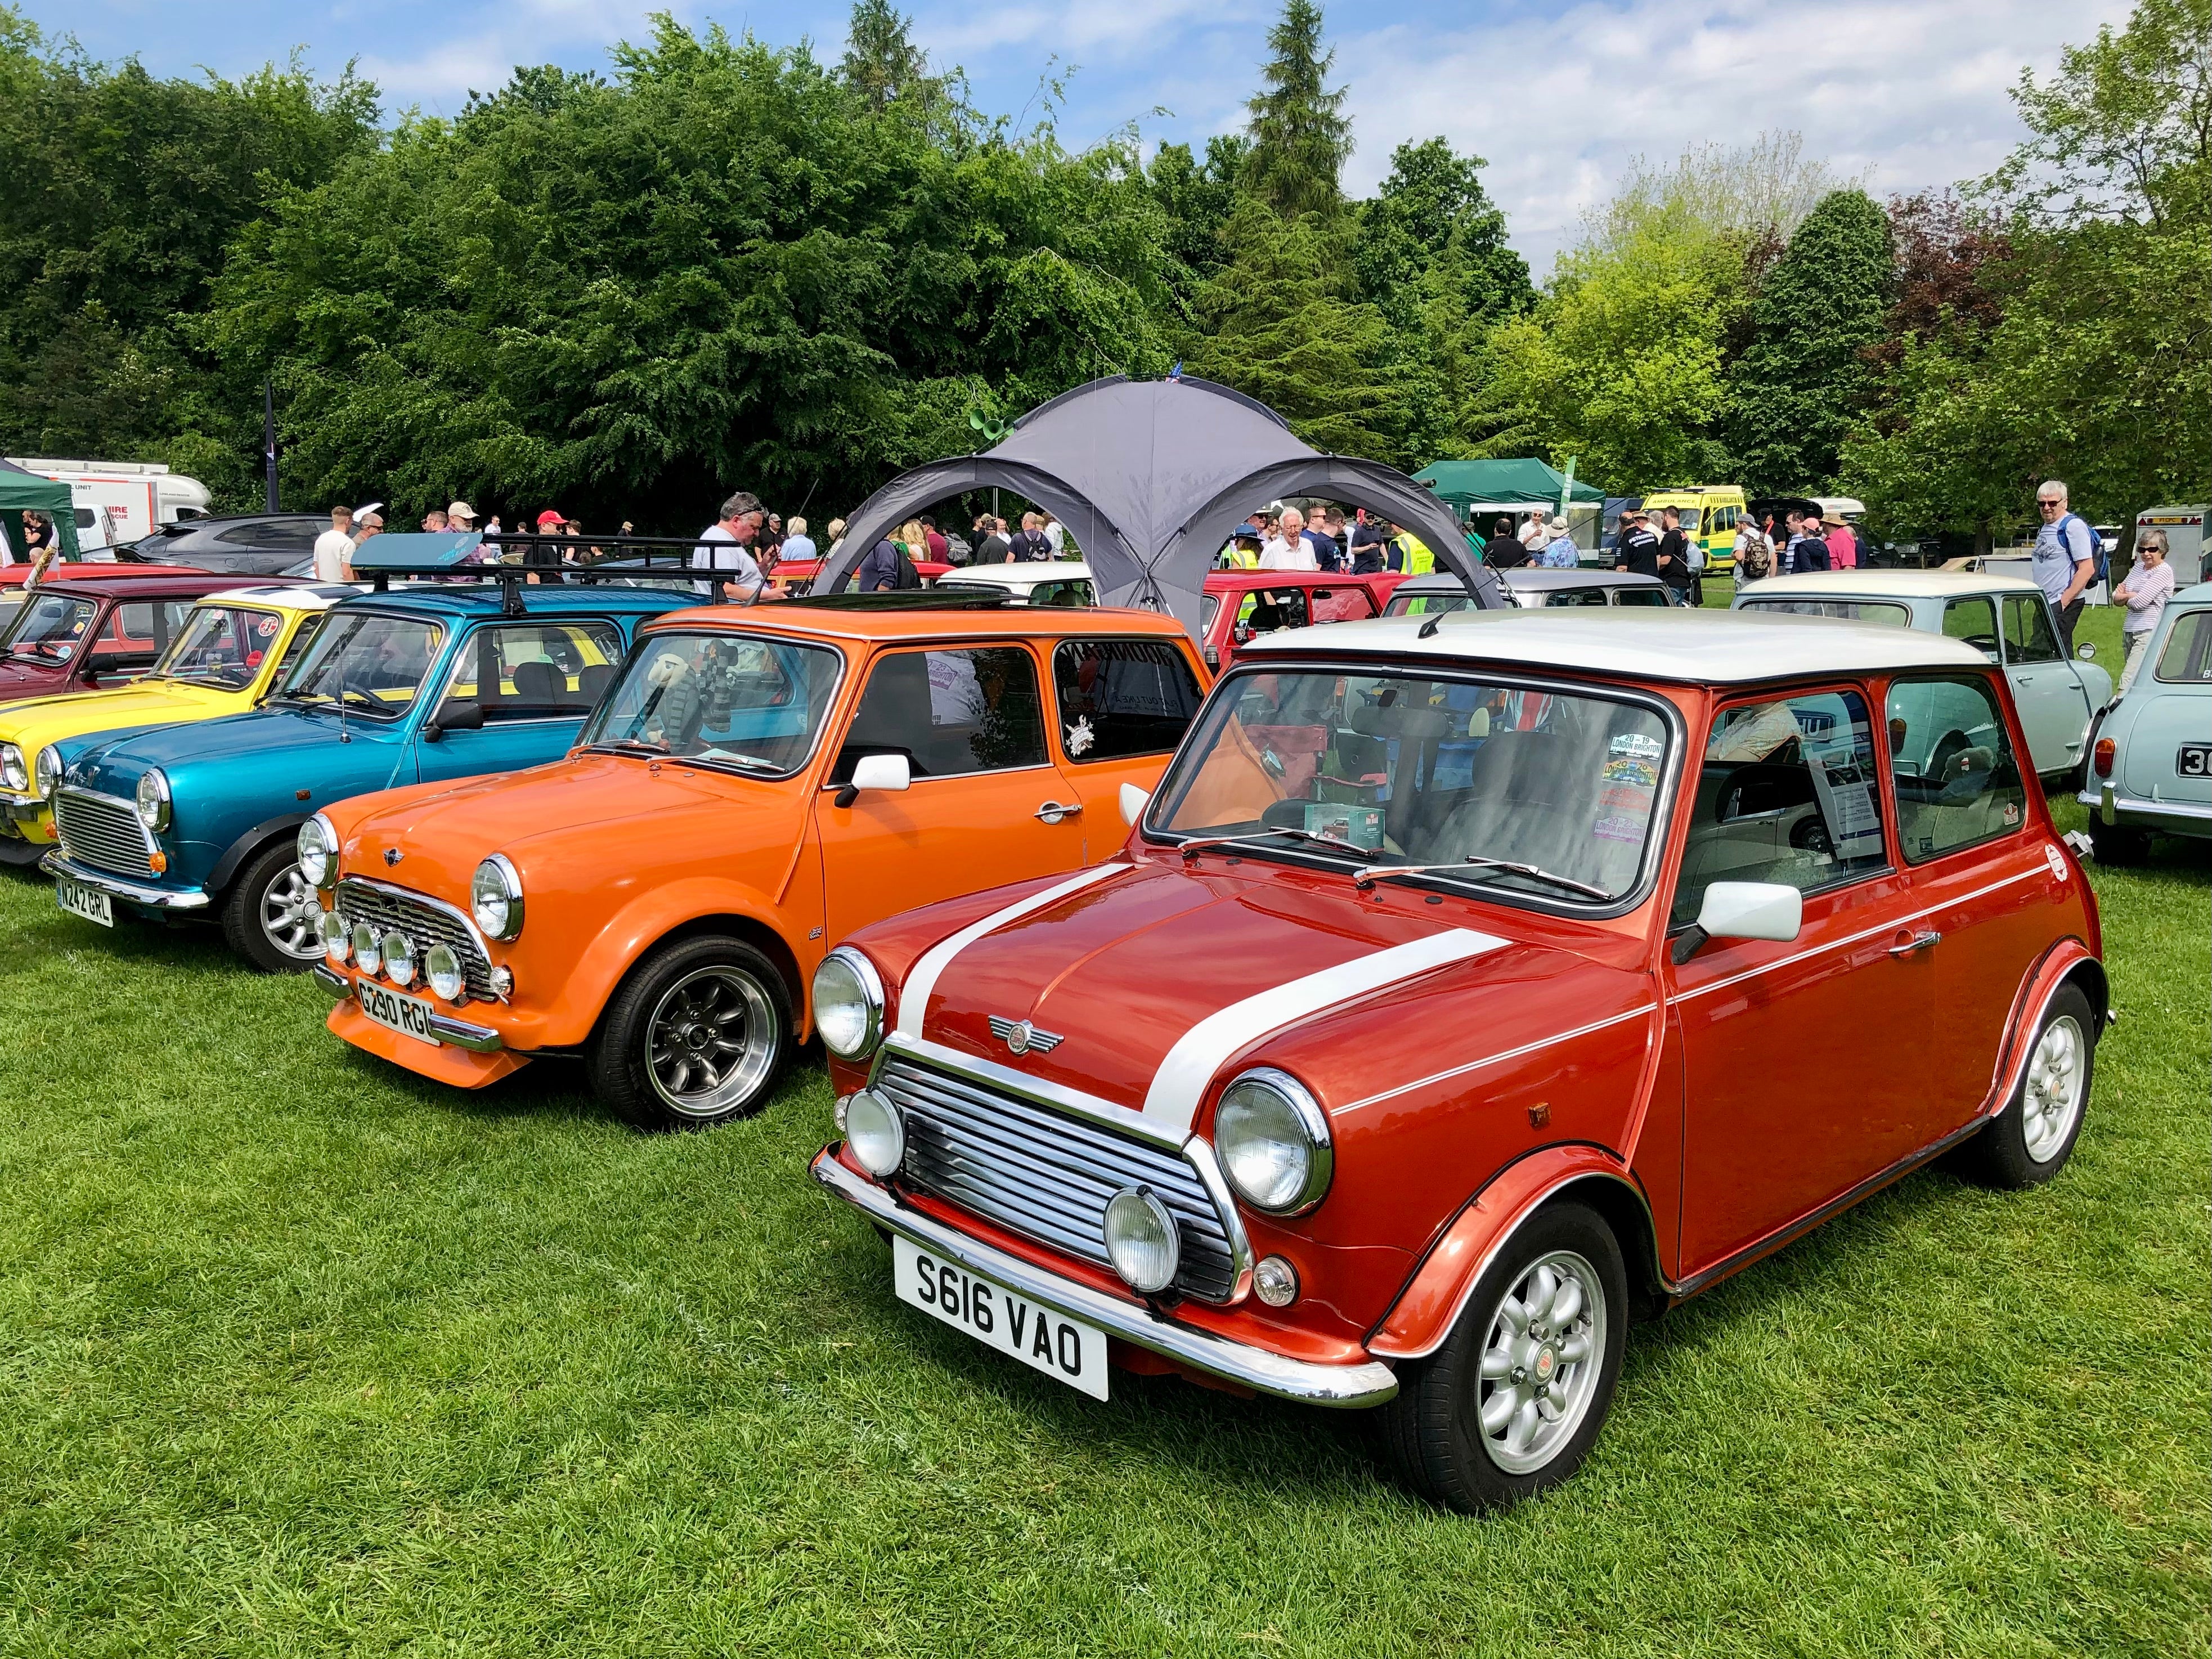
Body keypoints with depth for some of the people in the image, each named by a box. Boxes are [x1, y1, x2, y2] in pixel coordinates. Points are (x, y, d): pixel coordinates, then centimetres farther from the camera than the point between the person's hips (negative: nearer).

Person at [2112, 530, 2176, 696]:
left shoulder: (2164, 571, -7)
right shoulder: (2139, 567, 16)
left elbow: (2140, 602, -16)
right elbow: (2116, 597, 16)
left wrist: (2125, 595, 4)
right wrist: (2127, 593, -6)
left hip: (2149, 632, -8)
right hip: (2129, 631, 8)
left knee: (2128, 680, -19)